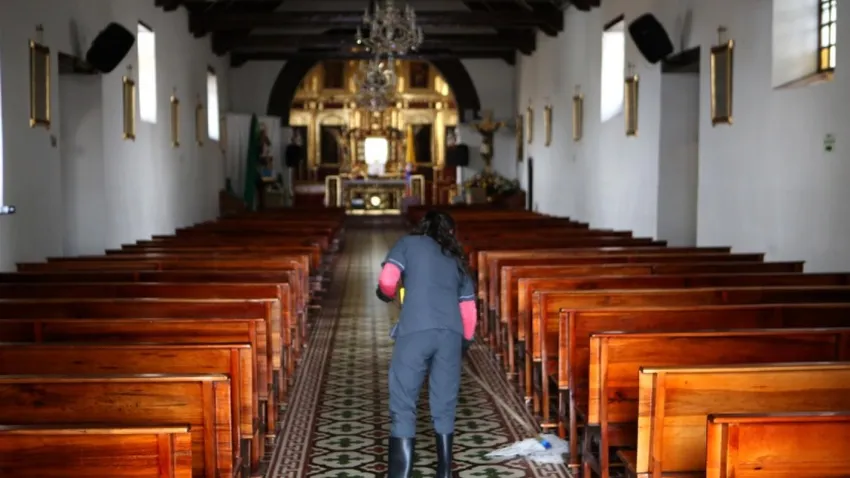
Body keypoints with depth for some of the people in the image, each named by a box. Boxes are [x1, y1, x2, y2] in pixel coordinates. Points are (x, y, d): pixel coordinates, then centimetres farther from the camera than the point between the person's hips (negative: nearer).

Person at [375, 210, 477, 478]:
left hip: (416, 331, -4)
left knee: (403, 405, 1)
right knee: (444, 405, 13)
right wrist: (465, 342, 36)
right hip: (451, 333, 4)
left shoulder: (409, 244, 16)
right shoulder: (457, 260, 27)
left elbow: (386, 283, 3)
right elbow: (469, 309, 24)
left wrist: (387, 296, 24)